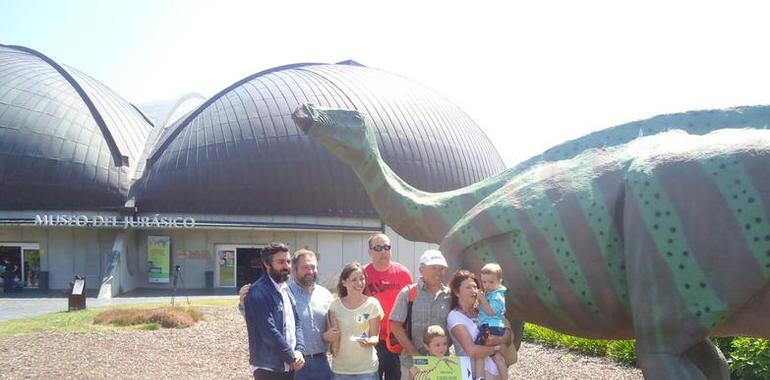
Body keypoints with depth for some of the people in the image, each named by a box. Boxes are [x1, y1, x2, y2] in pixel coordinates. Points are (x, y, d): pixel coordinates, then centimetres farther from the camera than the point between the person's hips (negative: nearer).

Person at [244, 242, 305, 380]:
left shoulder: (285, 288, 13)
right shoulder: (258, 292, -15)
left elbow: (296, 322, 11)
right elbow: (269, 331, -20)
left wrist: (299, 351, -6)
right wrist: (292, 358, -13)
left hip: (288, 367, 8)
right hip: (269, 368, -8)